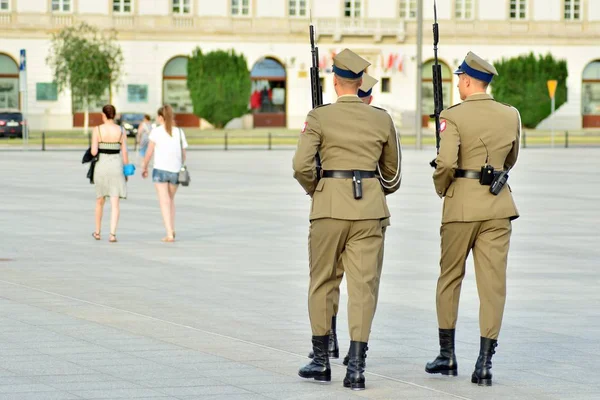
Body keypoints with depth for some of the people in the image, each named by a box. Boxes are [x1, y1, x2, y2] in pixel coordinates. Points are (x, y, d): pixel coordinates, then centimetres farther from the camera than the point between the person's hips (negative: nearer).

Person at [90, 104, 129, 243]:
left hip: (101, 165, 0)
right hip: (116, 166, 0)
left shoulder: (97, 130, -6)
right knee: (115, 203, -1)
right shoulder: (121, 131, -1)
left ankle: (97, 232, 28)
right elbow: (125, 152, -2)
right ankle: (112, 234, -13)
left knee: (100, 200, 17)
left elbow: (93, 151, -11)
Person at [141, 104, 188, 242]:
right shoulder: (179, 132, 6)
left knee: (165, 202, -3)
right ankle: (172, 229, 22)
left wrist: (144, 167, 11)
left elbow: (149, 153, -3)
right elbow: (183, 155, 7)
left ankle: (169, 234, -12)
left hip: (160, 169, -3)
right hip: (175, 170, 3)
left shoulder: (156, 131, -3)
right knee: (171, 200, 22)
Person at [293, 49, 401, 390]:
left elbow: (302, 165, -11)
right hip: (369, 208, 2)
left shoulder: (319, 117, -3)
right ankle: (356, 366, -8)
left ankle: (321, 360, 18)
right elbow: (392, 172, 14)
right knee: (364, 285, 0)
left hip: (329, 205, -1)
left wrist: (314, 191, 8)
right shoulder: (382, 119, 5)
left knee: (323, 282, 12)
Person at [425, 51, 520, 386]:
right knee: (493, 283, 1)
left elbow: (446, 162, -20)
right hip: (498, 206, 3)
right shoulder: (511, 116, 5)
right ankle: (484, 364, -3)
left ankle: (448, 355, 19)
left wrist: (441, 188, -1)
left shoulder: (454, 117, -10)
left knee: (450, 279, 14)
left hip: (461, 205, -3)